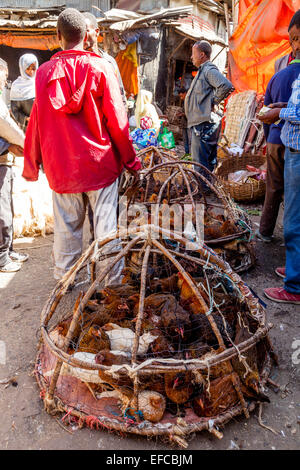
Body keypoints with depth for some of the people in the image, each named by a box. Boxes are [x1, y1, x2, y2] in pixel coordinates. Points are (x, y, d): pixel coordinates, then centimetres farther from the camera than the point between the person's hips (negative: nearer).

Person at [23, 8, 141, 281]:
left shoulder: (45, 72, 2)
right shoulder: (99, 67, -5)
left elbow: (37, 122, 6)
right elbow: (116, 118, -6)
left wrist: (31, 165, 15)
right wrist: (130, 160, 2)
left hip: (61, 166, 3)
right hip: (100, 161, -2)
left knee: (66, 225, 13)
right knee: (106, 225, 4)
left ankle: (64, 278, 26)